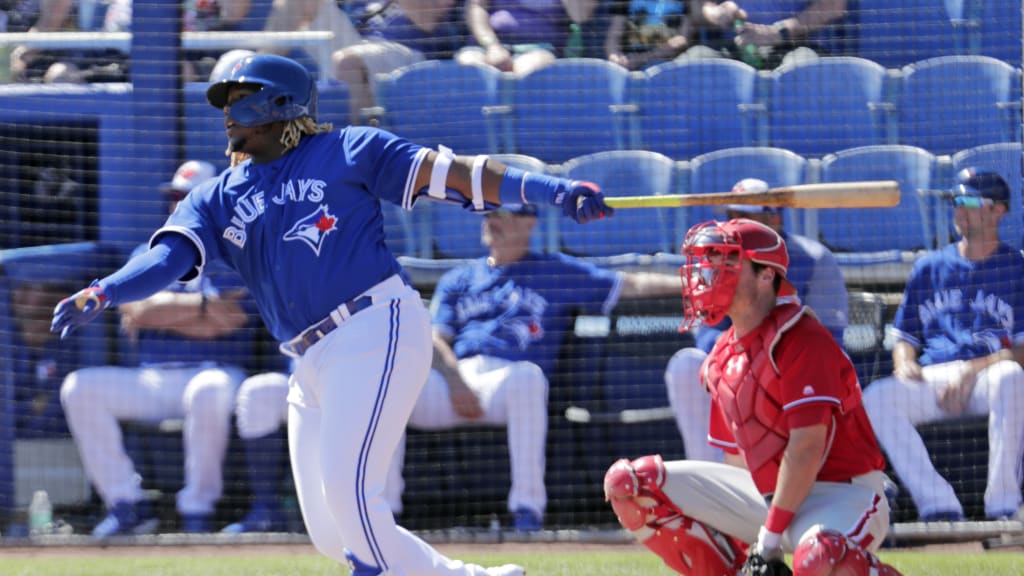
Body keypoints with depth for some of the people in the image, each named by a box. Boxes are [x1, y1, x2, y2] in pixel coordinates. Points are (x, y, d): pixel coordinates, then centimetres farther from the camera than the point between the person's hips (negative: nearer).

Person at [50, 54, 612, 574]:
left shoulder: (345, 152, 7)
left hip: (378, 334, -6)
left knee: (347, 491, -21)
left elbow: (445, 171, 1)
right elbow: (166, 258, 1)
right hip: (312, 367, 6)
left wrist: (553, 190, -10)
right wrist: (100, 294, -21)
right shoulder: (216, 200, 17)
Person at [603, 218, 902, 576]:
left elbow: (807, 446, -22)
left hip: (841, 495, -8)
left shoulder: (802, 338, -17)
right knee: (629, 483, -1)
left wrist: (770, 539, -22)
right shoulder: (724, 357, 8)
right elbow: (737, 455, 13)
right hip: (767, 491, 8)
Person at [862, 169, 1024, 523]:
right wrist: (905, 363, 0)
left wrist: (970, 371, -15)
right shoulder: (930, 267, 21)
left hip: (986, 376, -3)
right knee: (877, 398, -28)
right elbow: (904, 337, 24)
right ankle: (939, 507, -30)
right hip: (932, 381, 3)